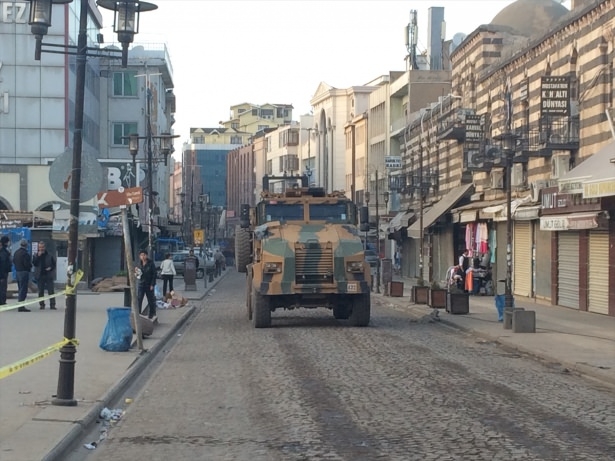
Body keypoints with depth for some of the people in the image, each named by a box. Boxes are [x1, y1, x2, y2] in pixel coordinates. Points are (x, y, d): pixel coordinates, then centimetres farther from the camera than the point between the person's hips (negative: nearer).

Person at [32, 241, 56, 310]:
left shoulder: (49, 256, 6)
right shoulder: (36, 256, 6)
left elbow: (54, 264, 12)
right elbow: (34, 263, -8)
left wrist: (51, 268, -8)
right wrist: (38, 256, -16)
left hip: (48, 275, -1)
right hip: (40, 275, 1)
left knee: (51, 291, -4)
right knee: (41, 291, 4)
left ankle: (52, 305, -2)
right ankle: (42, 305, 11)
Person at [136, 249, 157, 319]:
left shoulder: (151, 264, -6)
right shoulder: (140, 265, 6)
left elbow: (154, 275, -7)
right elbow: (138, 275, 15)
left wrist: (152, 285, -13)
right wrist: (136, 272, -8)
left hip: (149, 285, -3)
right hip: (141, 284, 3)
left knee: (151, 300, 7)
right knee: (138, 300, -7)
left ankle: (151, 315, 19)